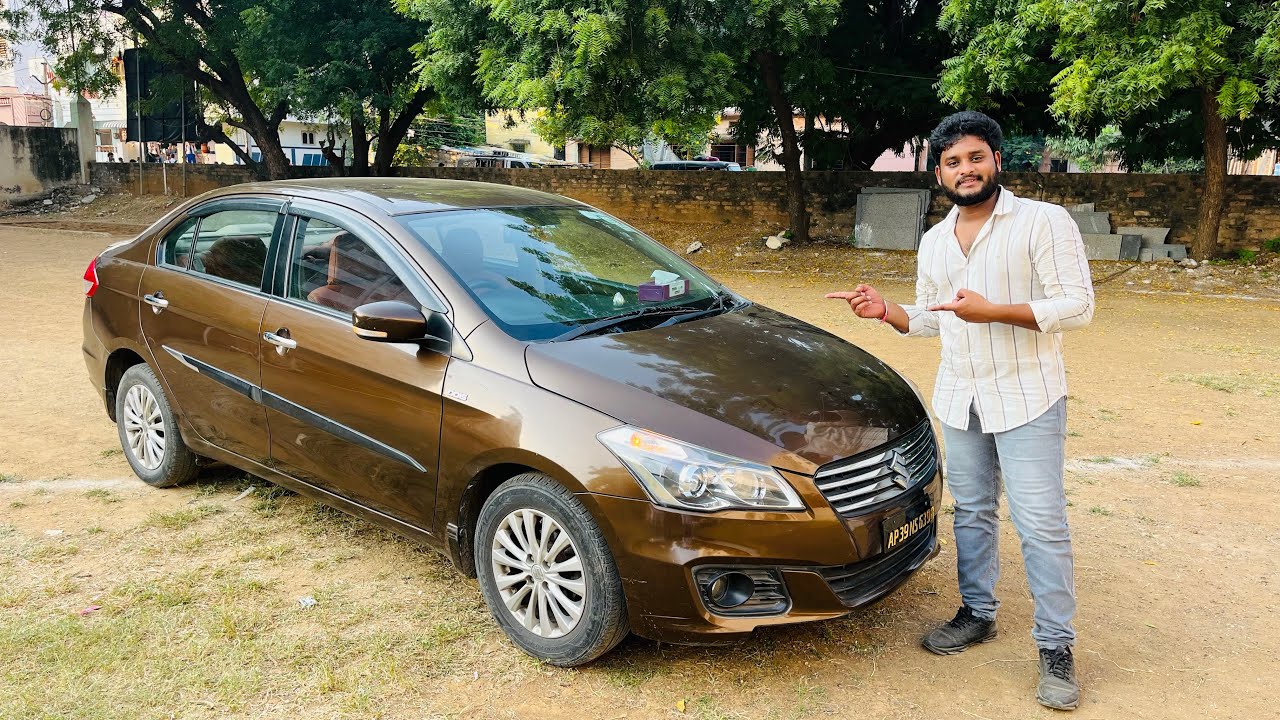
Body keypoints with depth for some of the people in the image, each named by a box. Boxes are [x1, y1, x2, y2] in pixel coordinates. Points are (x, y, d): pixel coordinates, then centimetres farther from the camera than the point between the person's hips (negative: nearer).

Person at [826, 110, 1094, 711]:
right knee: (971, 513, 15)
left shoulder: (1042, 221, -9)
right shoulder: (933, 241, 11)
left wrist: (993, 311, -25)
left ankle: (1056, 646, 9)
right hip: (959, 399, 6)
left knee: (1040, 523, -4)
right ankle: (978, 614, 31)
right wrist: (886, 311, -1)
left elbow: (1077, 305, -15)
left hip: (1027, 399, -6)